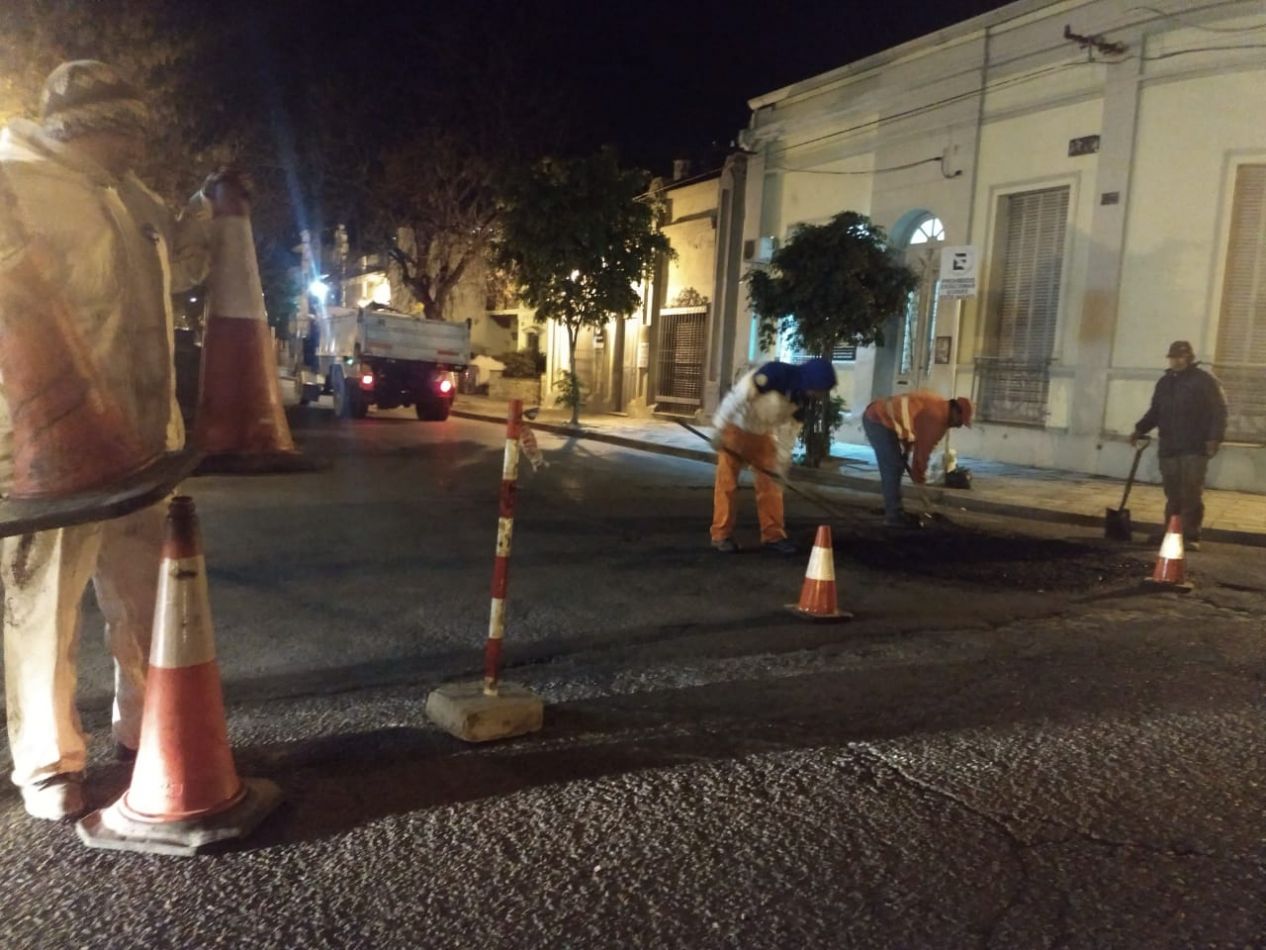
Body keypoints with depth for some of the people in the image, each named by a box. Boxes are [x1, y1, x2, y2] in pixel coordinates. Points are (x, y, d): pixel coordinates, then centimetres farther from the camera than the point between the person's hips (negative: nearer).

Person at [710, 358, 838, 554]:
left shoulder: (801, 398, -6)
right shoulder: (774, 374, -30)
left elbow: (788, 431, 3)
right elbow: (738, 396, -31)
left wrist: (782, 464, 1)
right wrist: (720, 429, -32)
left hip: (762, 434, 7)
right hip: (735, 427, -7)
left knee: (770, 484, 4)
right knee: (727, 482, -6)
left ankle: (773, 535, 11)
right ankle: (722, 535, 3)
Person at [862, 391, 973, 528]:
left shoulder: (938, 406, 15)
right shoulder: (937, 416, -16)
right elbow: (924, 447, -8)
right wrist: (918, 474, 4)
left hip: (877, 416, 11)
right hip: (879, 420, -11)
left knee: (893, 467, 15)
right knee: (893, 468, -8)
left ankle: (894, 511, 20)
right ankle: (894, 515, -4)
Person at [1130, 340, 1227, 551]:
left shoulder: (1206, 381, 0)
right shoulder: (1164, 382, 18)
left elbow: (1219, 411, -4)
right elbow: (1155, 411, 21)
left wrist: (1214, 438, -16)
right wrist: (1140, 429, 5)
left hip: (1194, 448, -5)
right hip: (1168, 448, 5)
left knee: (1192, 495, -6)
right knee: (1172, 495, 7)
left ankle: (1191, 537, -4)